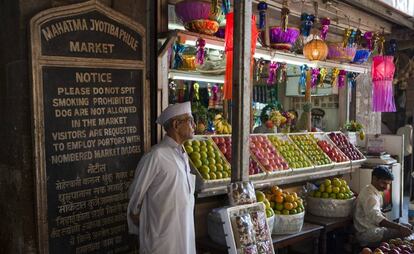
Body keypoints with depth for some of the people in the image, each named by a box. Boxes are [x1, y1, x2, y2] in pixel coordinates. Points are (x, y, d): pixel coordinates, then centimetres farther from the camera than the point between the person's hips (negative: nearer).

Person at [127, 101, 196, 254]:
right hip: (163, 232, -7)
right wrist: (136, 219, 3)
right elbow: (136, 193, -10)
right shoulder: (156, 155, -20)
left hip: (185, 229, 8)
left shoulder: (182, 154, 7)